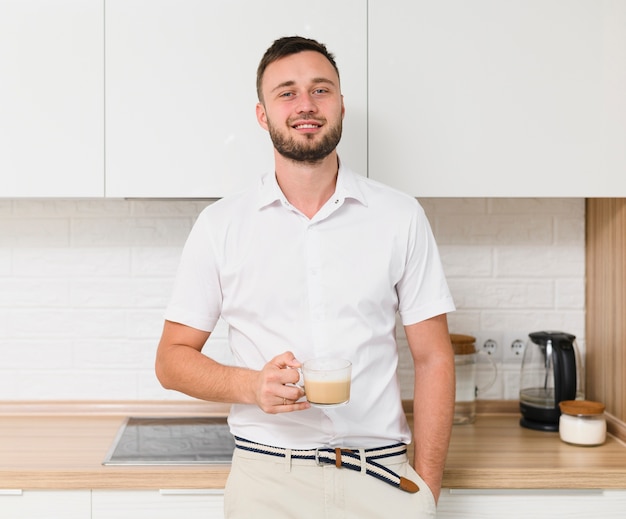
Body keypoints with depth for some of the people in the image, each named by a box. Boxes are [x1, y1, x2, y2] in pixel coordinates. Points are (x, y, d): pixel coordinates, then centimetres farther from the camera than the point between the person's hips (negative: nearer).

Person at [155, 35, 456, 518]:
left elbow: (433, 359, 2)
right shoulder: (221, 224, 0)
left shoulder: (400, 216, 0)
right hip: (266, 480, 0)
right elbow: (172, 359, 3)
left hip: (383, 479, 0)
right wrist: (251, 386, -16)